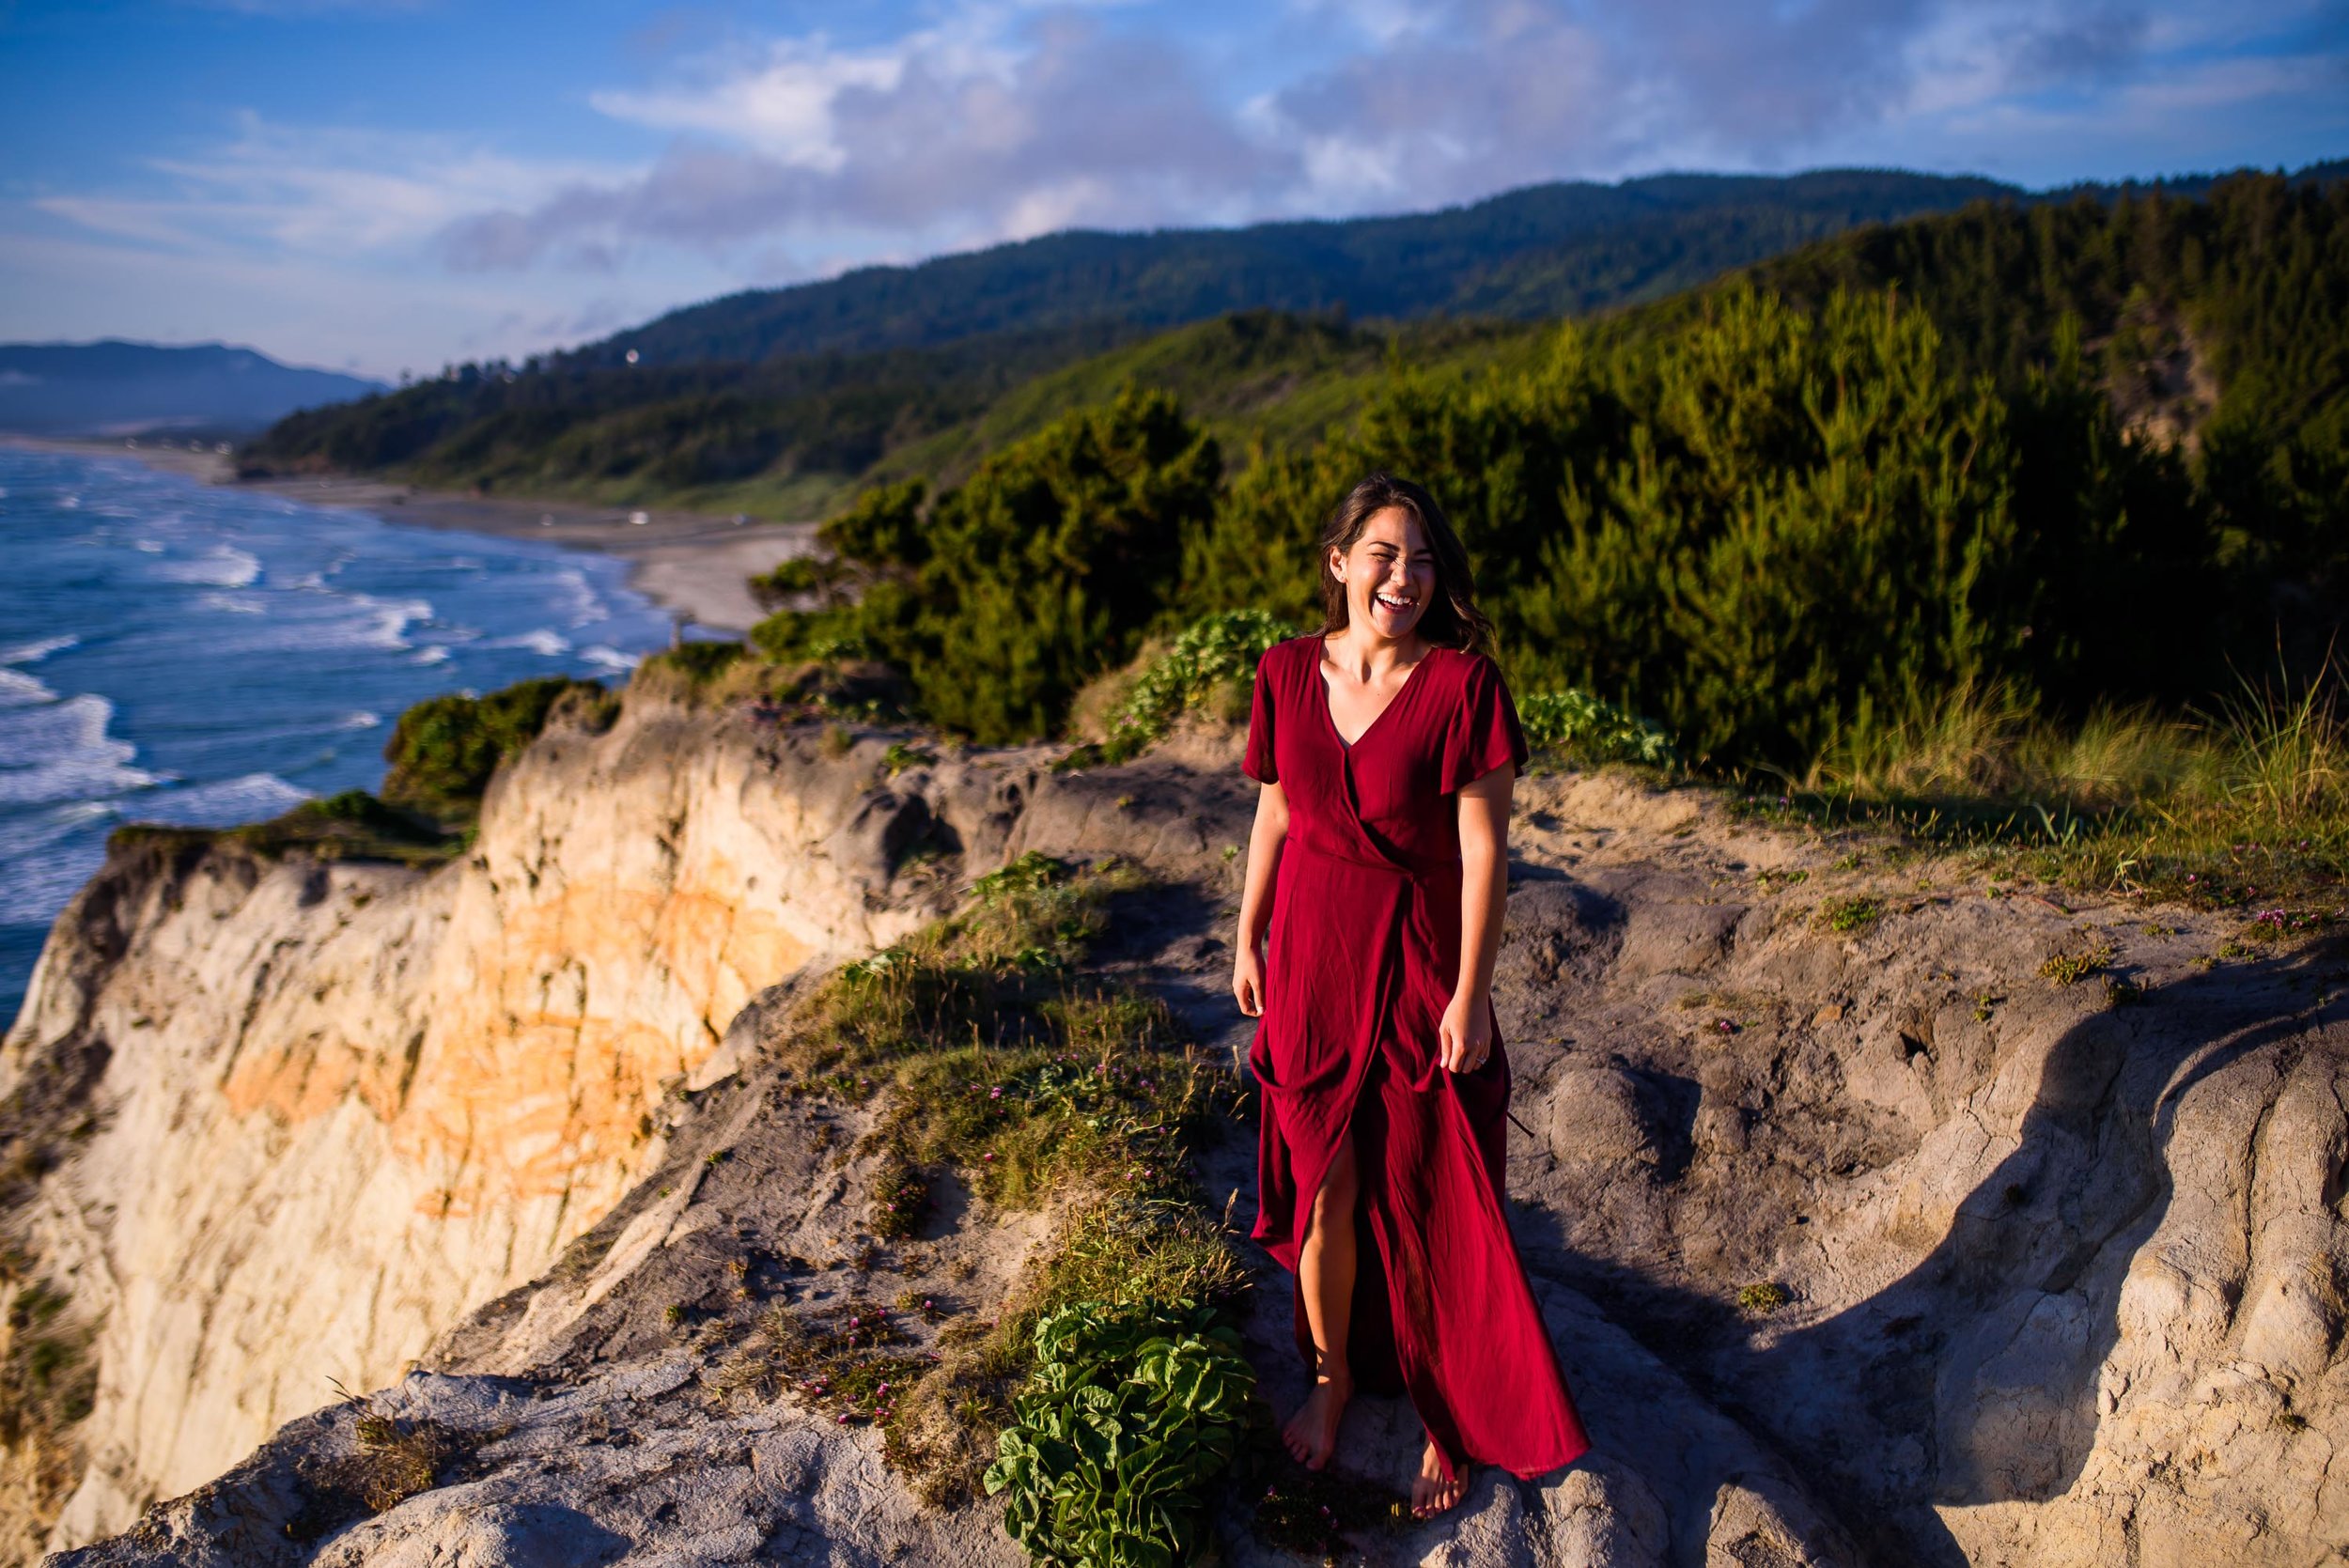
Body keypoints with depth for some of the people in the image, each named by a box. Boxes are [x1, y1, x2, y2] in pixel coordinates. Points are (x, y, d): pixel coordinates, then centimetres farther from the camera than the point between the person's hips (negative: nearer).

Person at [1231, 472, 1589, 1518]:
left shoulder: (1462, 682, -14)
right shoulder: (1287, 673, -1)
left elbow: (1484, 850, -12)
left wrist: (1470, 996, -13)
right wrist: (1249, 942, 12)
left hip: (1418, 969, -3)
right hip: (1310, 961, 3)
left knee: (1427, 1204, 8)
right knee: (1323, 1189, 14)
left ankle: (1449, 1419, 29)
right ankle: (1332, 1376, 39)